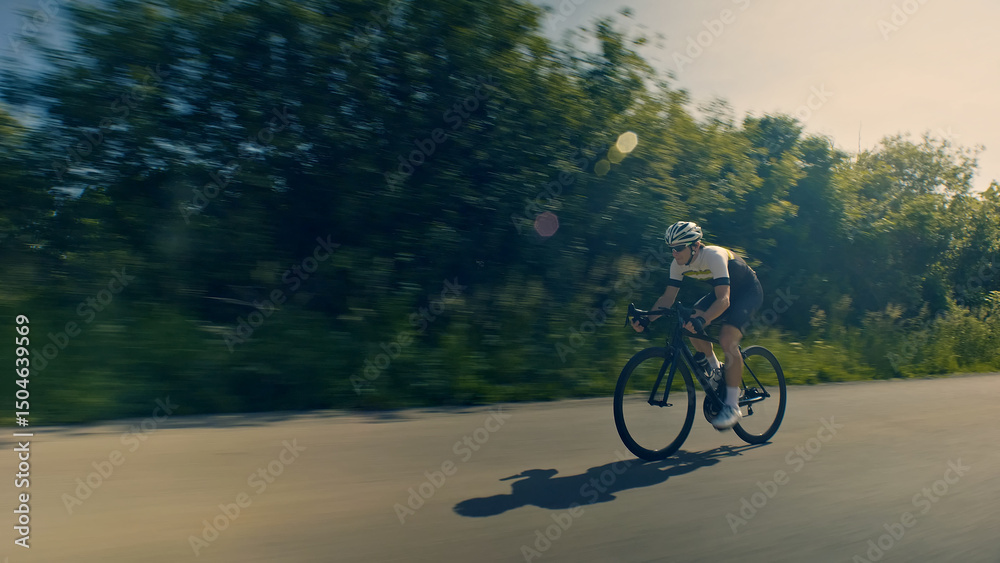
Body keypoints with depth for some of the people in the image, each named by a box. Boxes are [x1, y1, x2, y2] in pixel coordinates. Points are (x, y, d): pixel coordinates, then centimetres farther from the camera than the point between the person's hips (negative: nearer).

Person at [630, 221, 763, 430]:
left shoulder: (714, 256, -35)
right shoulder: (679, 264, -15)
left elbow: (724, 300, -43)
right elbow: (668, 297, -15)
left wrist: (701, 319, -60)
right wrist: (647, 318, -32)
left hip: (748, 291, -7)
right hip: (724, 290, 7)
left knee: (727, 338, -27)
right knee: (691, 323, -18)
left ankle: (732, 407, -16)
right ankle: (715, 370, 7)